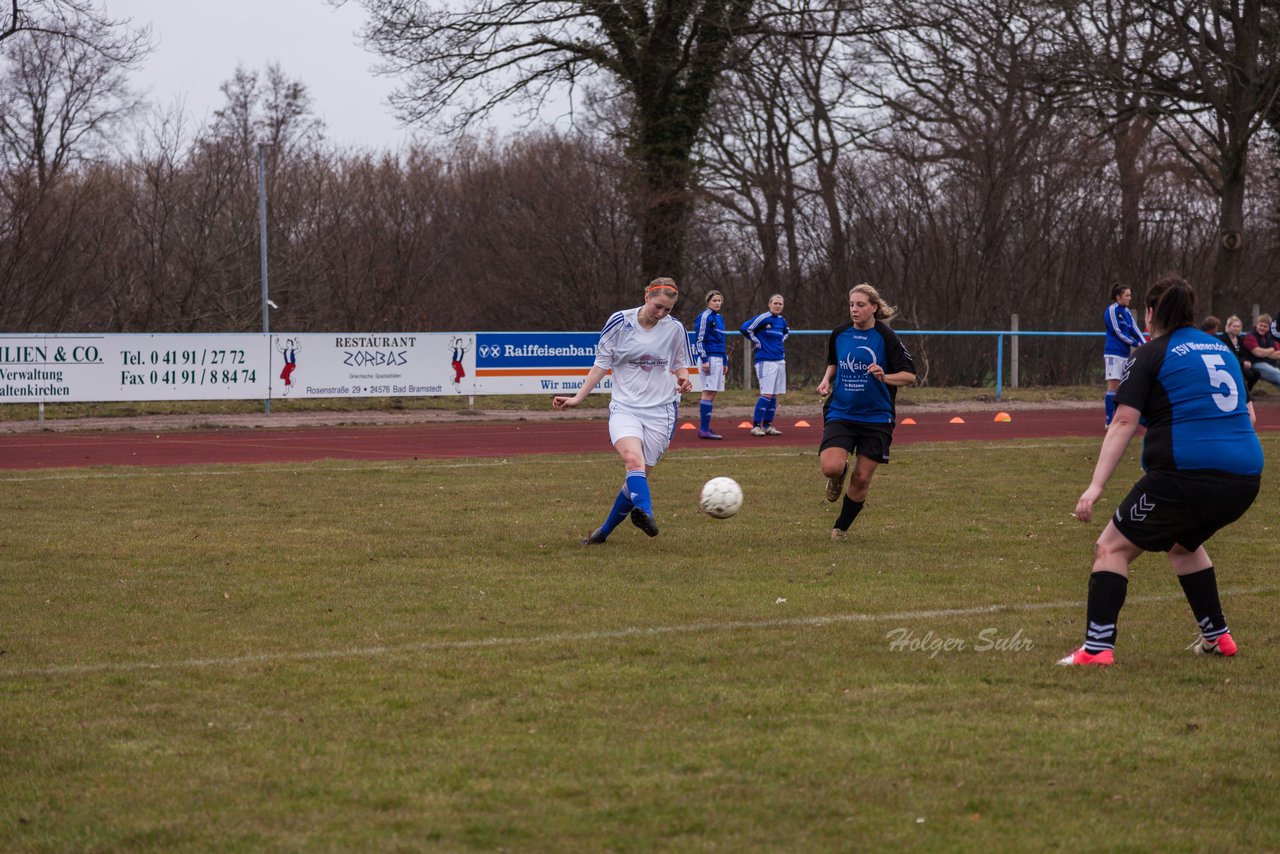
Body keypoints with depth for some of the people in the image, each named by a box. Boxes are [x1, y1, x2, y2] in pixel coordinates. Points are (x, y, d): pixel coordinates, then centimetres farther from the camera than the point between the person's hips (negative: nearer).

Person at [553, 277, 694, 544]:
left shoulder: (675, 329, 2)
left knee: (637, 476, 1)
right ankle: (645, 511, -54)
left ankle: (604, 531, 19)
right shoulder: (620, 321, -3)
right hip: (624, 407, -2)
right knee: (633, 459, -31)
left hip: (660, 411, 2)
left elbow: (680, 364, 17)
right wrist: (578, 398, 2)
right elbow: (602, 362, 6)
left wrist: (684, 378, -6)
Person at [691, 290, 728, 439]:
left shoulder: (719, 318, 19)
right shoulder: (705, 316, -8)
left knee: (712, 394, 8)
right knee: (708, 393, -11)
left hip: (719, 359, 9)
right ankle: (704, 430, -13)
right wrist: (704, 359, -18)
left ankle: (705, 428, 10)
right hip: (709, 358, -9)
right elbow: (699, 339, -12)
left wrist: (725, 362, 23)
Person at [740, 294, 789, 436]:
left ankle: (767, 425, 14)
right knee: (767, 394, -13)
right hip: (765, 361, -7)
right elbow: (745, 328, -14)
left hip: (780, 360, 7)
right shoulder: (763, 318, -9)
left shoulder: (782, 320, 13)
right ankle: (756, 426, -8)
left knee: (774, 395, 7)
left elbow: (787, 331, 36)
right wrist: (757, 342, -9)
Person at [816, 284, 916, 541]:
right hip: (841, 413, 2)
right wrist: (827, 380, 3)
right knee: (831, 467, -21)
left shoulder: (886, 337, -9)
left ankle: (841, 528, 23)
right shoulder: (839, 334, 2)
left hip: (875, 417, -2)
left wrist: (885, 377, -27)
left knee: (862, 478, 1)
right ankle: (838, 477, 18)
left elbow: (909, 375, -9)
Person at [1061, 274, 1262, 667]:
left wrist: (1096, 486, -13)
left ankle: (1097, 647, -7)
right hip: (1245, 478, 7)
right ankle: (1217, 637, 34)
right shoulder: (1222, 350, 19)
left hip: (1185, 473, -7)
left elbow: (1124, 422, -8)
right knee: (1183, 543, 34)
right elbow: (1247, 412, 27)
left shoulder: (1153, 354, 1)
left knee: (1112, 548, 6)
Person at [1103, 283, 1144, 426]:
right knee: (1113, 385, -11)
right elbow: (1118, 332, -11)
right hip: (1114, 353, -8)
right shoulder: (1112, 310, -8)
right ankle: (1109, 422, -11)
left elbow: (1135, 330, 10)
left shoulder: (1127, 312, 14)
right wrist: (1136, 344, -10)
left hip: (1125, 353, 8)